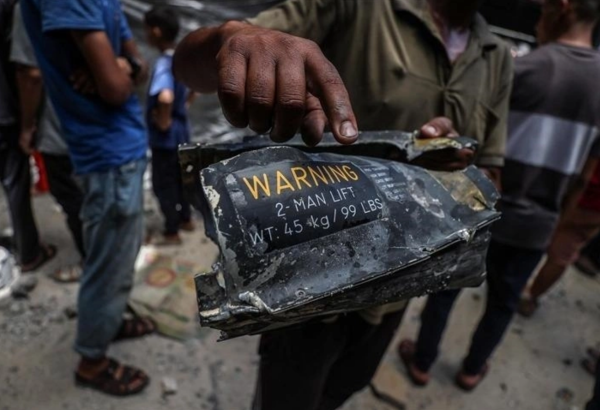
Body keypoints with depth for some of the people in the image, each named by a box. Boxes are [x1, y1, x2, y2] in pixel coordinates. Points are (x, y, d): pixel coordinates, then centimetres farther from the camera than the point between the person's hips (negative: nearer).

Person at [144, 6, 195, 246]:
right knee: (179, 178, 22)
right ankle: (186, 219, 37)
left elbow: (165, 98, -43)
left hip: (165, 137, -8)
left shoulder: (164, 65, -24)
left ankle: (172, 234, 16)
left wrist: (163, 121, -26)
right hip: (181, 132, 9)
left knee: (163, 184, 5)